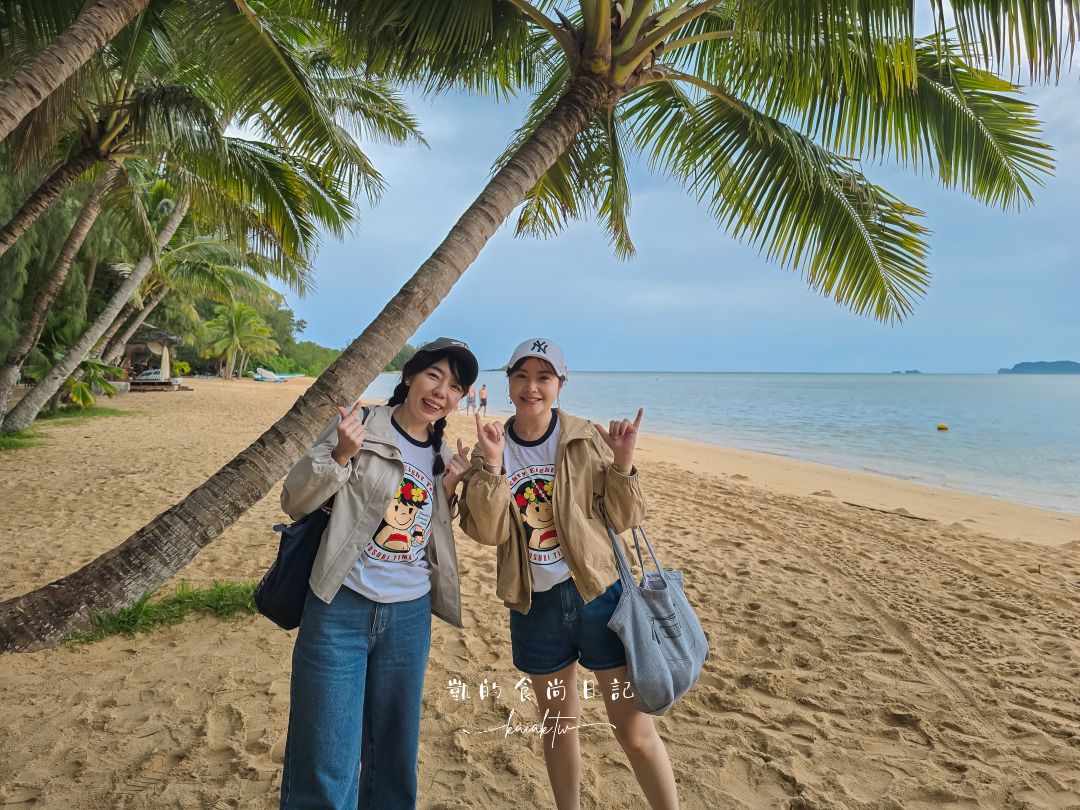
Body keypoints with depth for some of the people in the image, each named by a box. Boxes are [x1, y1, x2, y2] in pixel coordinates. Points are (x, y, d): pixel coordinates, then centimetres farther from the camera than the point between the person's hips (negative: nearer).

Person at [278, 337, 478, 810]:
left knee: (394, 761, 18)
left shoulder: (441, 455, 8)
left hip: (410, 616, 5)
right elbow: (293, 502, -7)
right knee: (325, 772, 2)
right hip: (342, 610, -5)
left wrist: (448, 487, 0)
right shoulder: (360, 425, -7)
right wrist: (340, 455, -23)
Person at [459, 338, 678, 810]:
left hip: (597, 593, -2)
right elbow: (487, 532, -10)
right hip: (535, 605, 3)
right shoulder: (489, 450, 0)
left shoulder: (588, 440, -7)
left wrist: (622, 462, -19)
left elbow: (624, 519, -4)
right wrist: (492, 465, -22)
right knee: (558, 726, 20)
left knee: (635, 731, 3)